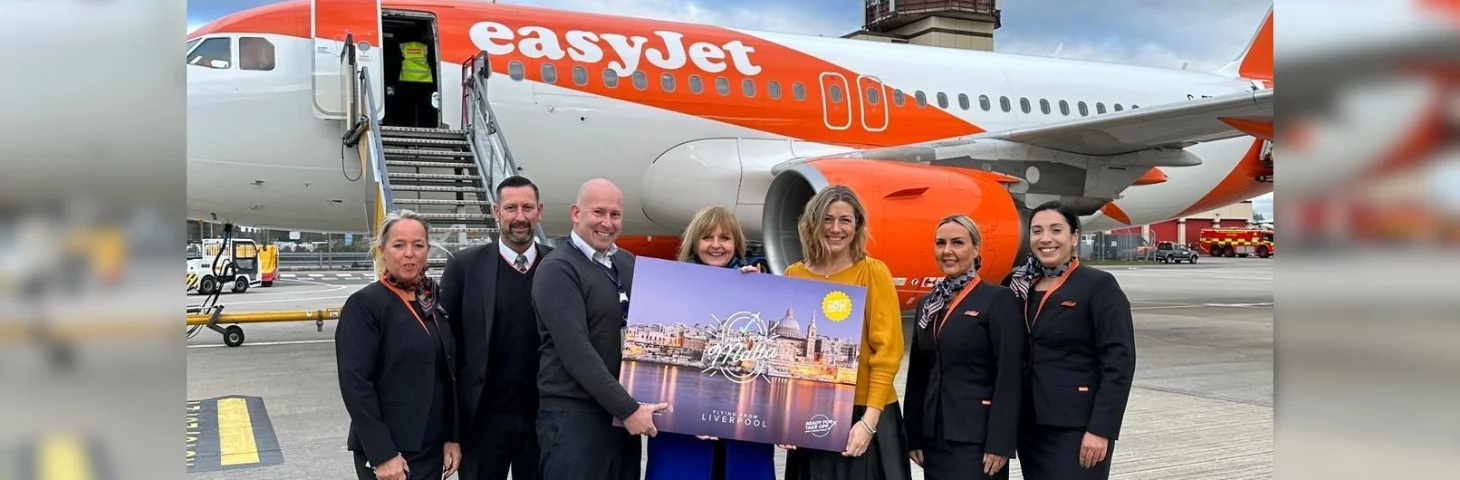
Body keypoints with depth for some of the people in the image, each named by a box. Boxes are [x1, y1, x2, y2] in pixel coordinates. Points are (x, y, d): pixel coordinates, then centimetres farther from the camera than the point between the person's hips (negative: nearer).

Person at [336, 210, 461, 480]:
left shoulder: (434, 301, 7)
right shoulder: (364, 304, -11)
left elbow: (448, 376, 10)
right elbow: (355, 383, -16)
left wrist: (451, 437, 4)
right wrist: (381, 454, -19)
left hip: (434, 447, 6)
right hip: (389, 452, -6)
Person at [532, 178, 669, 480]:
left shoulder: (629, 263, 13)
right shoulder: (557, 269, -9)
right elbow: (576, 351, -17)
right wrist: (627, 409, -19)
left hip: (624, 413, 6)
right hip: (574, 417, -6)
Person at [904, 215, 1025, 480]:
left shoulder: (999, 299, -6)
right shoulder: (927, 304, 12)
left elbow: (1009, 376, -12)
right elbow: (917, 374, 13)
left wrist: (999, 443, -16)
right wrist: (914, 436, 8)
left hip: (976, 437, -6)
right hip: (934, 435, 6)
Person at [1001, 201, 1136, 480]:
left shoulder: (1099, 285, -6)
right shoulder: (1020, 286, 9)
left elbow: (1119, 362, -12)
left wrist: (1101, 429, -17)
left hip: (1076, 428, -5)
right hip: (1030, 426, 5)